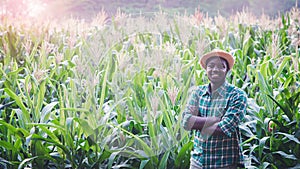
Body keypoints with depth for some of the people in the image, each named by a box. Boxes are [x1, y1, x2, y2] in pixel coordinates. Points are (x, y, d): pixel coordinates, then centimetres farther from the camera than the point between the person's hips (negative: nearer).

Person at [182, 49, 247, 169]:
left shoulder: (237, 95, -6)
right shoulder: (198, 92, 6)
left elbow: (225, 128, -16)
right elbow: (186, 122, -6)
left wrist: (199, 124, -6)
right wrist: (216, 120, -15)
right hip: (198, 159, 3)